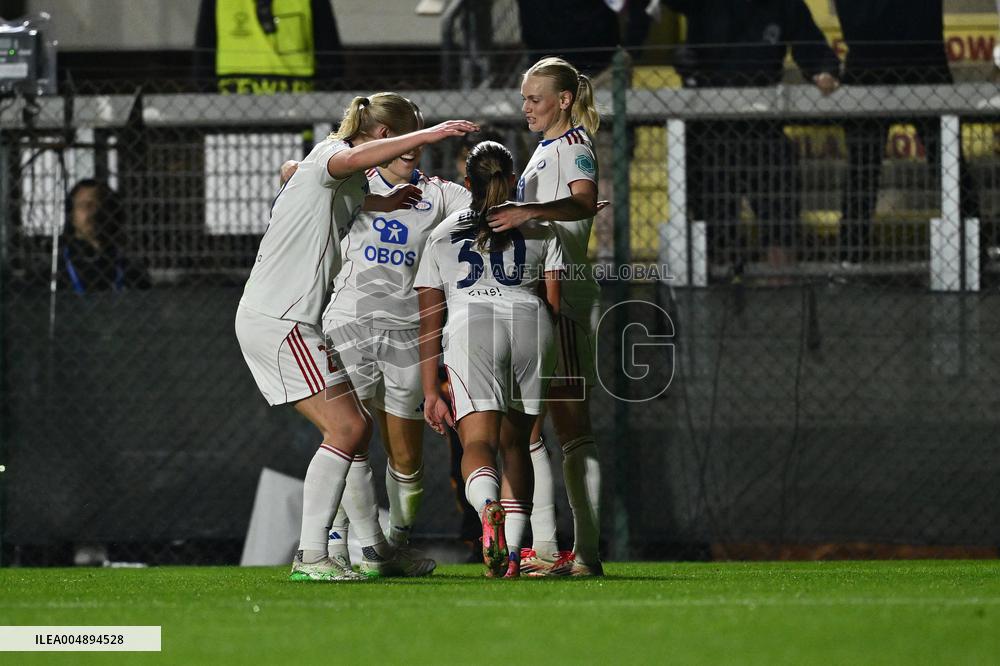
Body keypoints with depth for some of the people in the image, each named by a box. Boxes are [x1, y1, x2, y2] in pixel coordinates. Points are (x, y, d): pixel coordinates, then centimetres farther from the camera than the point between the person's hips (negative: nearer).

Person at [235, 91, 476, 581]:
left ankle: (376, 549, 20)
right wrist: (430, 134, -40)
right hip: (276, 318, -10)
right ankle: (310, 557, -18)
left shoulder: (352, 185, 21)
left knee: (357, 427, 13)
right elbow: (357, 158, -32)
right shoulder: (328, 155, -11)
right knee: (345, 428, -15)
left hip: (300, 321, 10)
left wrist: (381, 205, 5)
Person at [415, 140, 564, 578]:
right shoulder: (539, 230, 22)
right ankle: (511, 554, 5)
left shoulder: (442, 235, 23)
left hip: (470, 325, -1)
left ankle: (489, 509, -44)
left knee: (479, 441, -11)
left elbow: (429, 320, 18)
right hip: (530, 323, 1)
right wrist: (549, 365, 24)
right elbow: (554, 301, 14)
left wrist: (431, 391, 18)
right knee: (514, 443, 14)